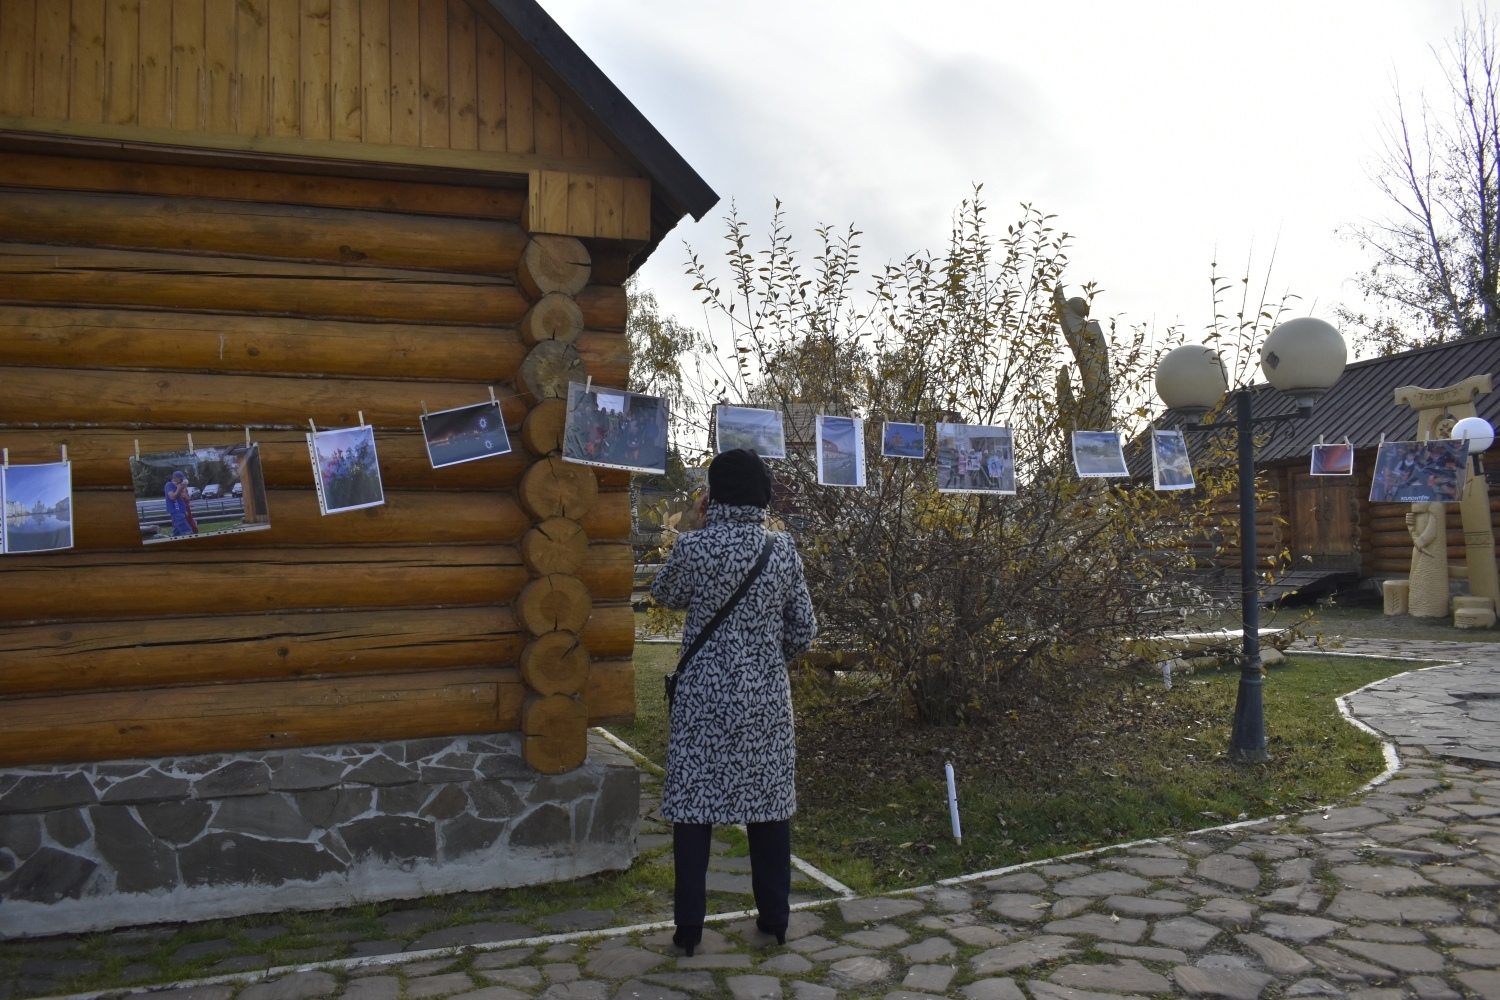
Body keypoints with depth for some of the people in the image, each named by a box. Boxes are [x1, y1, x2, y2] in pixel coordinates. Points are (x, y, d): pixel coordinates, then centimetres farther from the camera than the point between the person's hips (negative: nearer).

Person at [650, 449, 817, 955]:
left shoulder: (695, 545, -11)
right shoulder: (782, 547, -3)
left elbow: (665, 595, 9)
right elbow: (804, 628, 1)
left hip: (704, 696, -2)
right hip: (766, 696, 3)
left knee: (693, 803, 7)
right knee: (769, 802, 13)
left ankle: (689, 927, 12)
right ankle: (775, 919, 22)